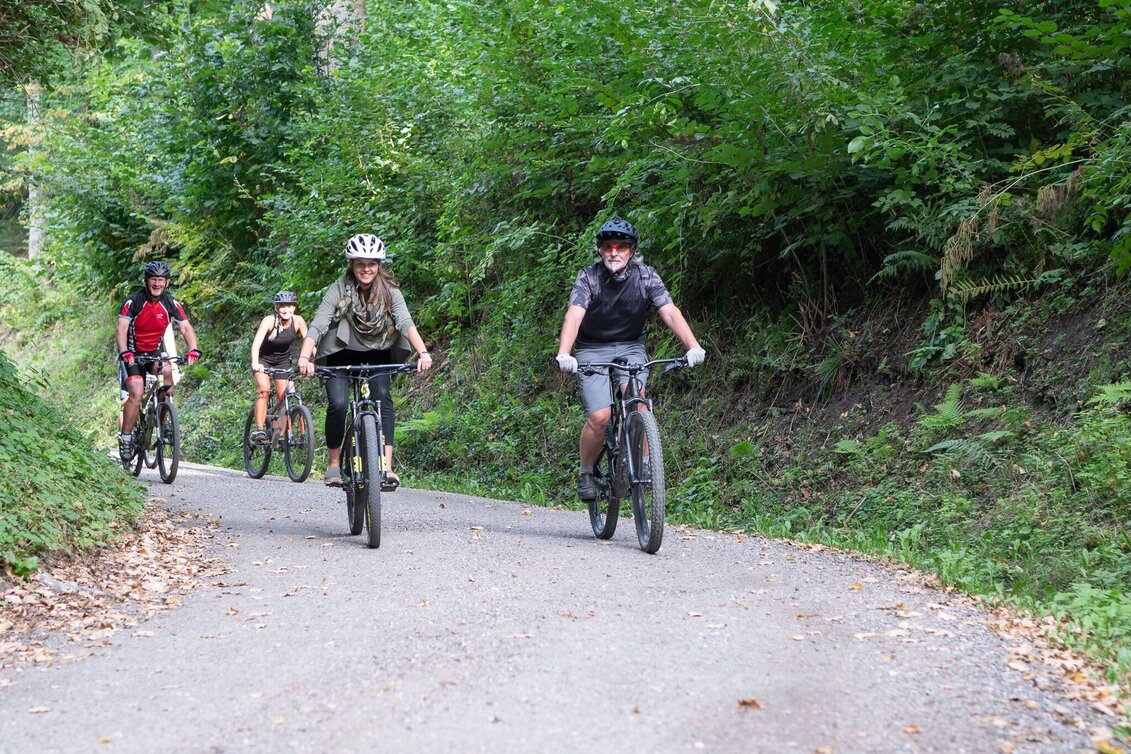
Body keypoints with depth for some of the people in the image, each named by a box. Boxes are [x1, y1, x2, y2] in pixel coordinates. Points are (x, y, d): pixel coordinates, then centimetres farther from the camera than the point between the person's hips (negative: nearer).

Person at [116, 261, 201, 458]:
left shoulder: (171, 304, -7)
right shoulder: (132, 302, -16)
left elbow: (186, 328, -13)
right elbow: (122, 329, -24)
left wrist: (193, 349, -32)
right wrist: (124, 352, -42)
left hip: (154, 353, 3)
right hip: (133, 355, -3)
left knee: (167, 371, -30)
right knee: (136, 393, -22)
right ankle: (125, 438, -7)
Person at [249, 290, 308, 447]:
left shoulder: (298, 321, -20)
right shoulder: (269, 320, -29)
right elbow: (256, 343, -40)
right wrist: (255, 363, -55)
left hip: (283, 360, 3)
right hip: (264, 359, -3)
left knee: (284, 397, -3)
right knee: (264, 390, -24)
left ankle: (283, 434, 8)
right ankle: (259, 430, -23)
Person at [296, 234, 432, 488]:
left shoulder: (389, 291, -13)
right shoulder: (339, 290, -17)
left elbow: (406, 323, -28)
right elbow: (316, 326, -26)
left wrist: (423, 353, -45)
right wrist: (304, 358, -43)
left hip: (376, 355, 1)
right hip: (341, 355, -1)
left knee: (383, 397, -25)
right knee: (338, 404, -22)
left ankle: (386, 467, -29)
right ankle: (334, 464, -1)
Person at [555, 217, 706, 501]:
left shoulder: (645, 276, -10)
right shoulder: (589, 277, -14)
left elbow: (670, 312, -20)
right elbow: (574, 316, -28)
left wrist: (693, 346, -36)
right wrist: (563, 354, -46)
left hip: (630, 348, 1)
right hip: (593, 351, -1)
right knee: (600, 416, -19)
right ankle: (585, 473, 4)